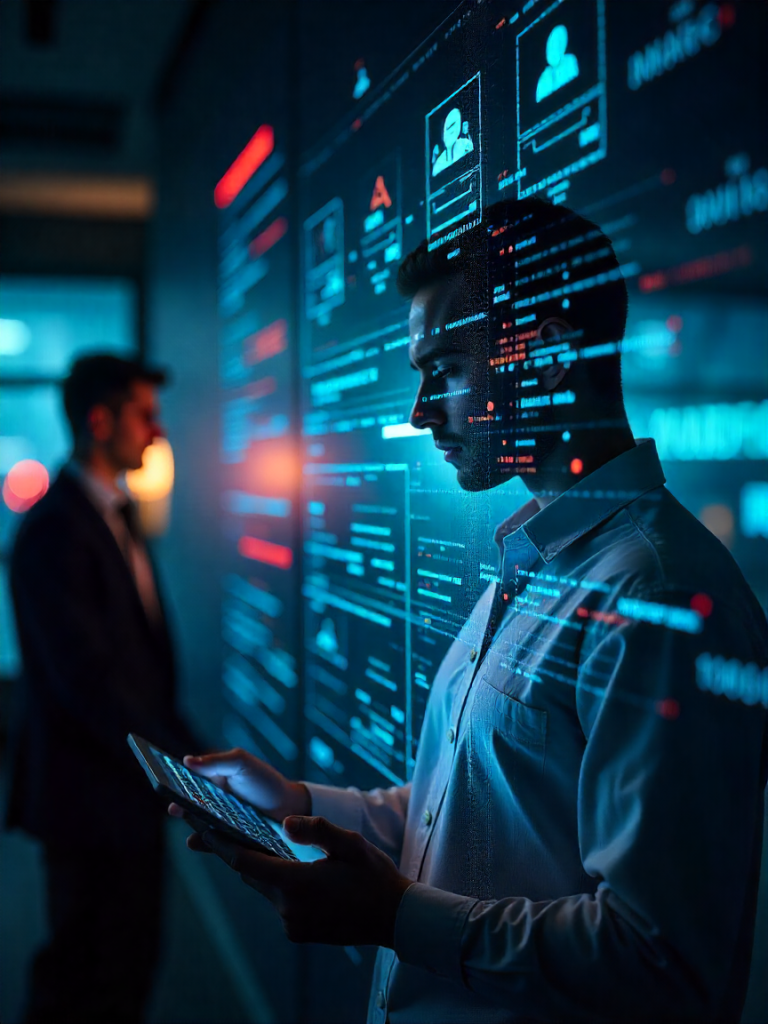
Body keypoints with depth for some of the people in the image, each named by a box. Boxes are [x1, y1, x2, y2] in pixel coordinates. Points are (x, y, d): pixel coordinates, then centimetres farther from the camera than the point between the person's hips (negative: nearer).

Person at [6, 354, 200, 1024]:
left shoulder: (118, 512, 11)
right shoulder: (55, 530, -20)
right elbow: (89, 680, -25)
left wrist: (177, 750, 7)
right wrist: (188, 762, -21)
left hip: (132, 782, 9)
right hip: (92, 793, -9)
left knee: (131, 962, 20)